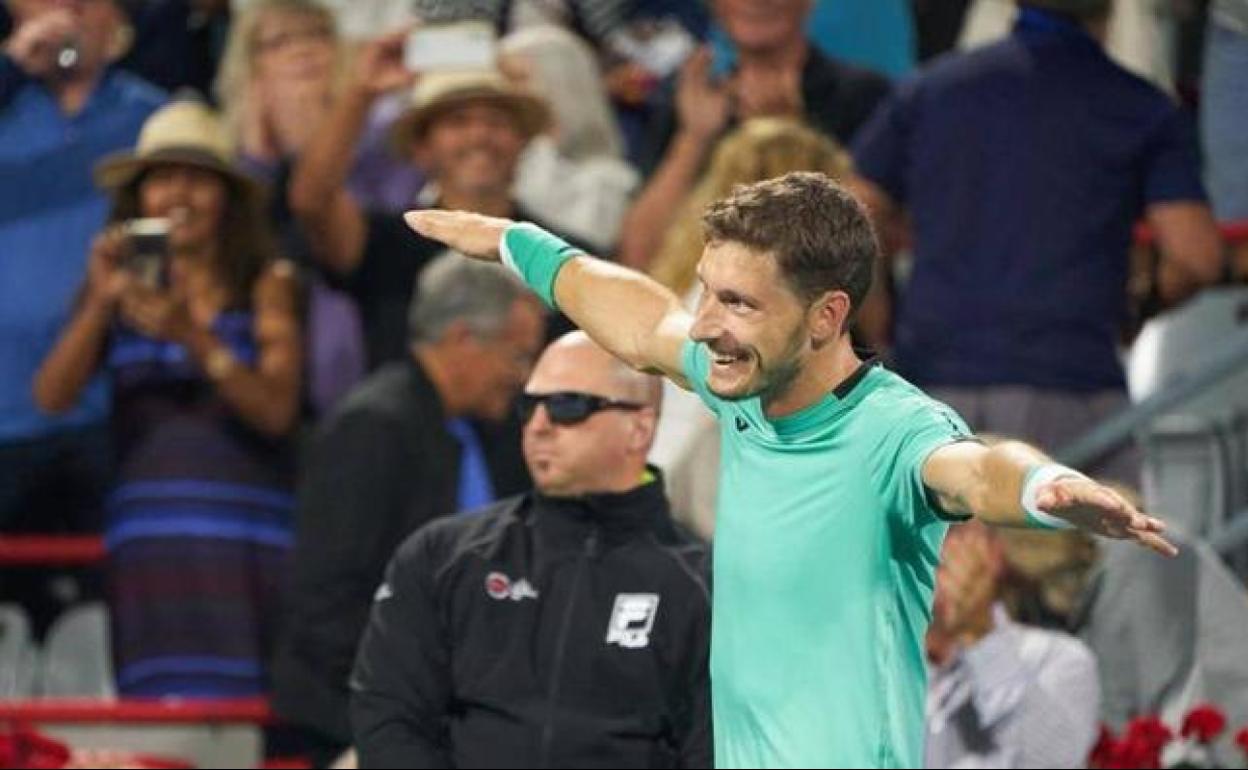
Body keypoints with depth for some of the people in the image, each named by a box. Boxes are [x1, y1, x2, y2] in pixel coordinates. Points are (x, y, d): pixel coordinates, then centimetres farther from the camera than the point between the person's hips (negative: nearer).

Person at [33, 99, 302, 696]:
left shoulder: (266, 285, 5)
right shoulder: (126, 285, 11)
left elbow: (277, 410, -6)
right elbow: (52, 397, 1)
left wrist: (193, 337, -17)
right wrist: (101, 304, -11)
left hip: (245, 538, -2)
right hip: (147, 537, 2)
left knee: (237, 706, -12)